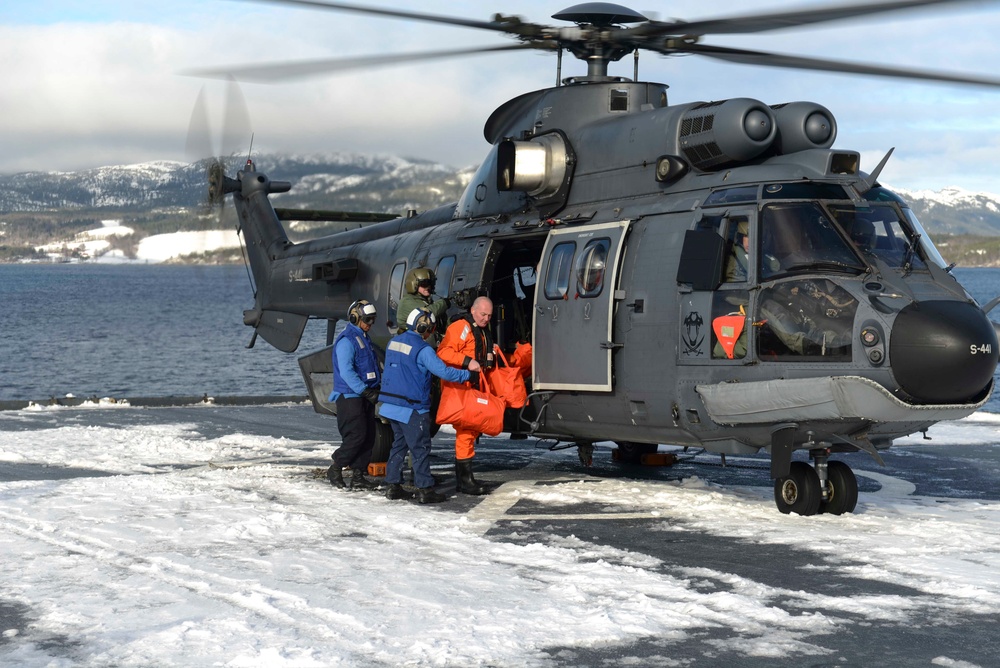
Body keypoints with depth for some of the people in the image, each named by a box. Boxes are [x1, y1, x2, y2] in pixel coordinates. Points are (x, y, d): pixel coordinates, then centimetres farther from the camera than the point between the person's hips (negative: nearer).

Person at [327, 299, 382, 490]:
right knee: (356, 436, -13)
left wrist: (379, 386, 8)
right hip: (350, 397, -9)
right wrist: (366, 391, -23)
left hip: (365, 396, 9)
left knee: (369, 437, 6)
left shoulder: (364, 339, 17)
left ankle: (358, 475, 11)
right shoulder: (346, 340, -13)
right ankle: (335, 469, 3)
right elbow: (346, 371, -21)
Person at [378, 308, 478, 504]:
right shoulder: (422, 349, -17)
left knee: (399, 444, 17)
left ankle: (393, 485, 17)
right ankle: (424, 489, 0)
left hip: (391, 405, 8)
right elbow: (443, 371, -21)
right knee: (420, 448, -1)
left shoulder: (394, 342, 9)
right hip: (412, 408, -8)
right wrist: (468, 373, -11)